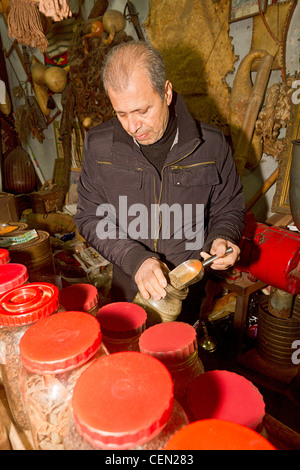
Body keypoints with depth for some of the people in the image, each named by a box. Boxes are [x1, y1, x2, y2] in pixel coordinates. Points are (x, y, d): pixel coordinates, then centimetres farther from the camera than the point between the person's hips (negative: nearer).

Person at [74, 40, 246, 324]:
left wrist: (221, 238, -19)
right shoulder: (98, 145, -9)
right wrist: (135, 258, -21)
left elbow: (229, 208, 4)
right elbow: (90, 218, -6)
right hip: (128, 290, 1)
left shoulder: (211, 144, -10)